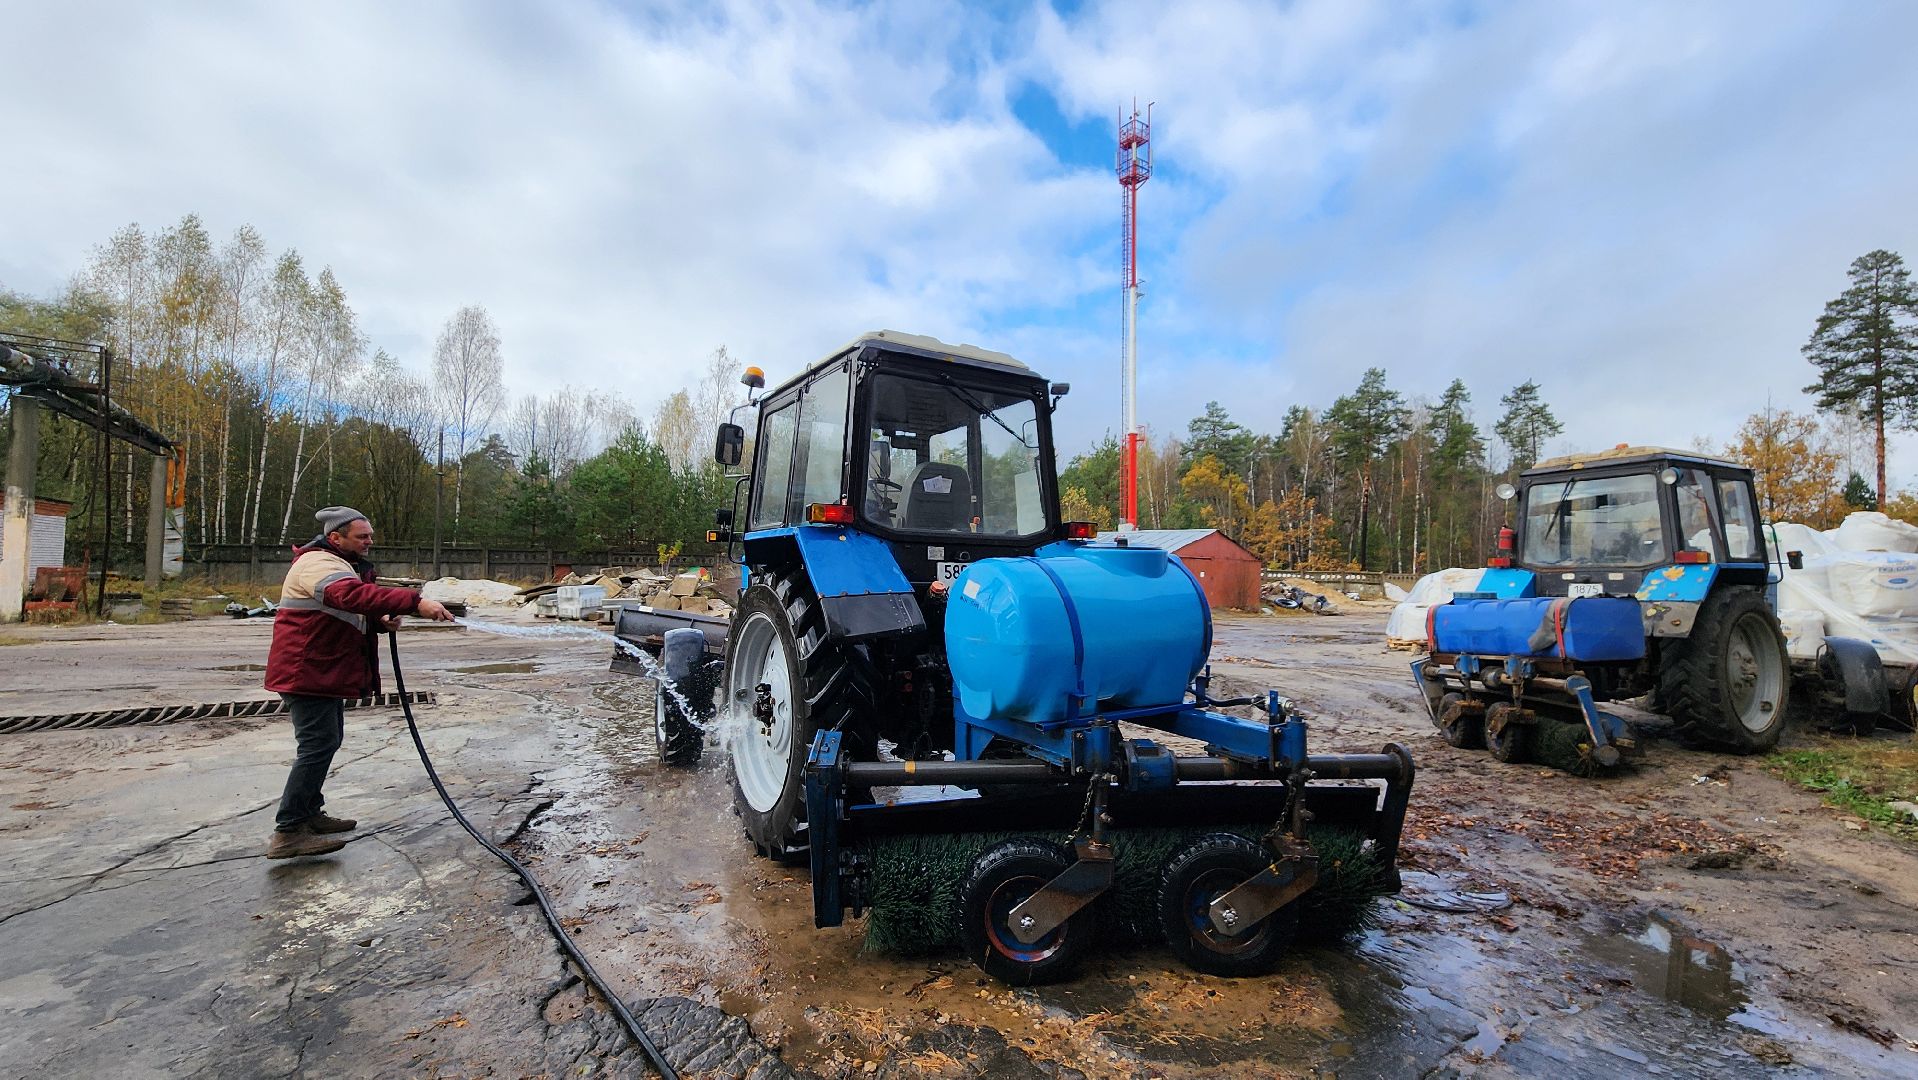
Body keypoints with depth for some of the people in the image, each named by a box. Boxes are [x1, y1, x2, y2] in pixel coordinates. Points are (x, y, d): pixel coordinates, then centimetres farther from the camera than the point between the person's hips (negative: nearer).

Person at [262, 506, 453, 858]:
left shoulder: (343, 564, 16)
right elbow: (356, 595, -39)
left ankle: (309, 814, 30)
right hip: (307, 672, -11)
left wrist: (380, 621, -1)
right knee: (318, 746, -10)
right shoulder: (318, 564, -19)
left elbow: (352, 611, 21)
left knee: (325, 742, 18)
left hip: (323, 671, 11)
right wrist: (415, 602, -49)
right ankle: (287, 833, -4)